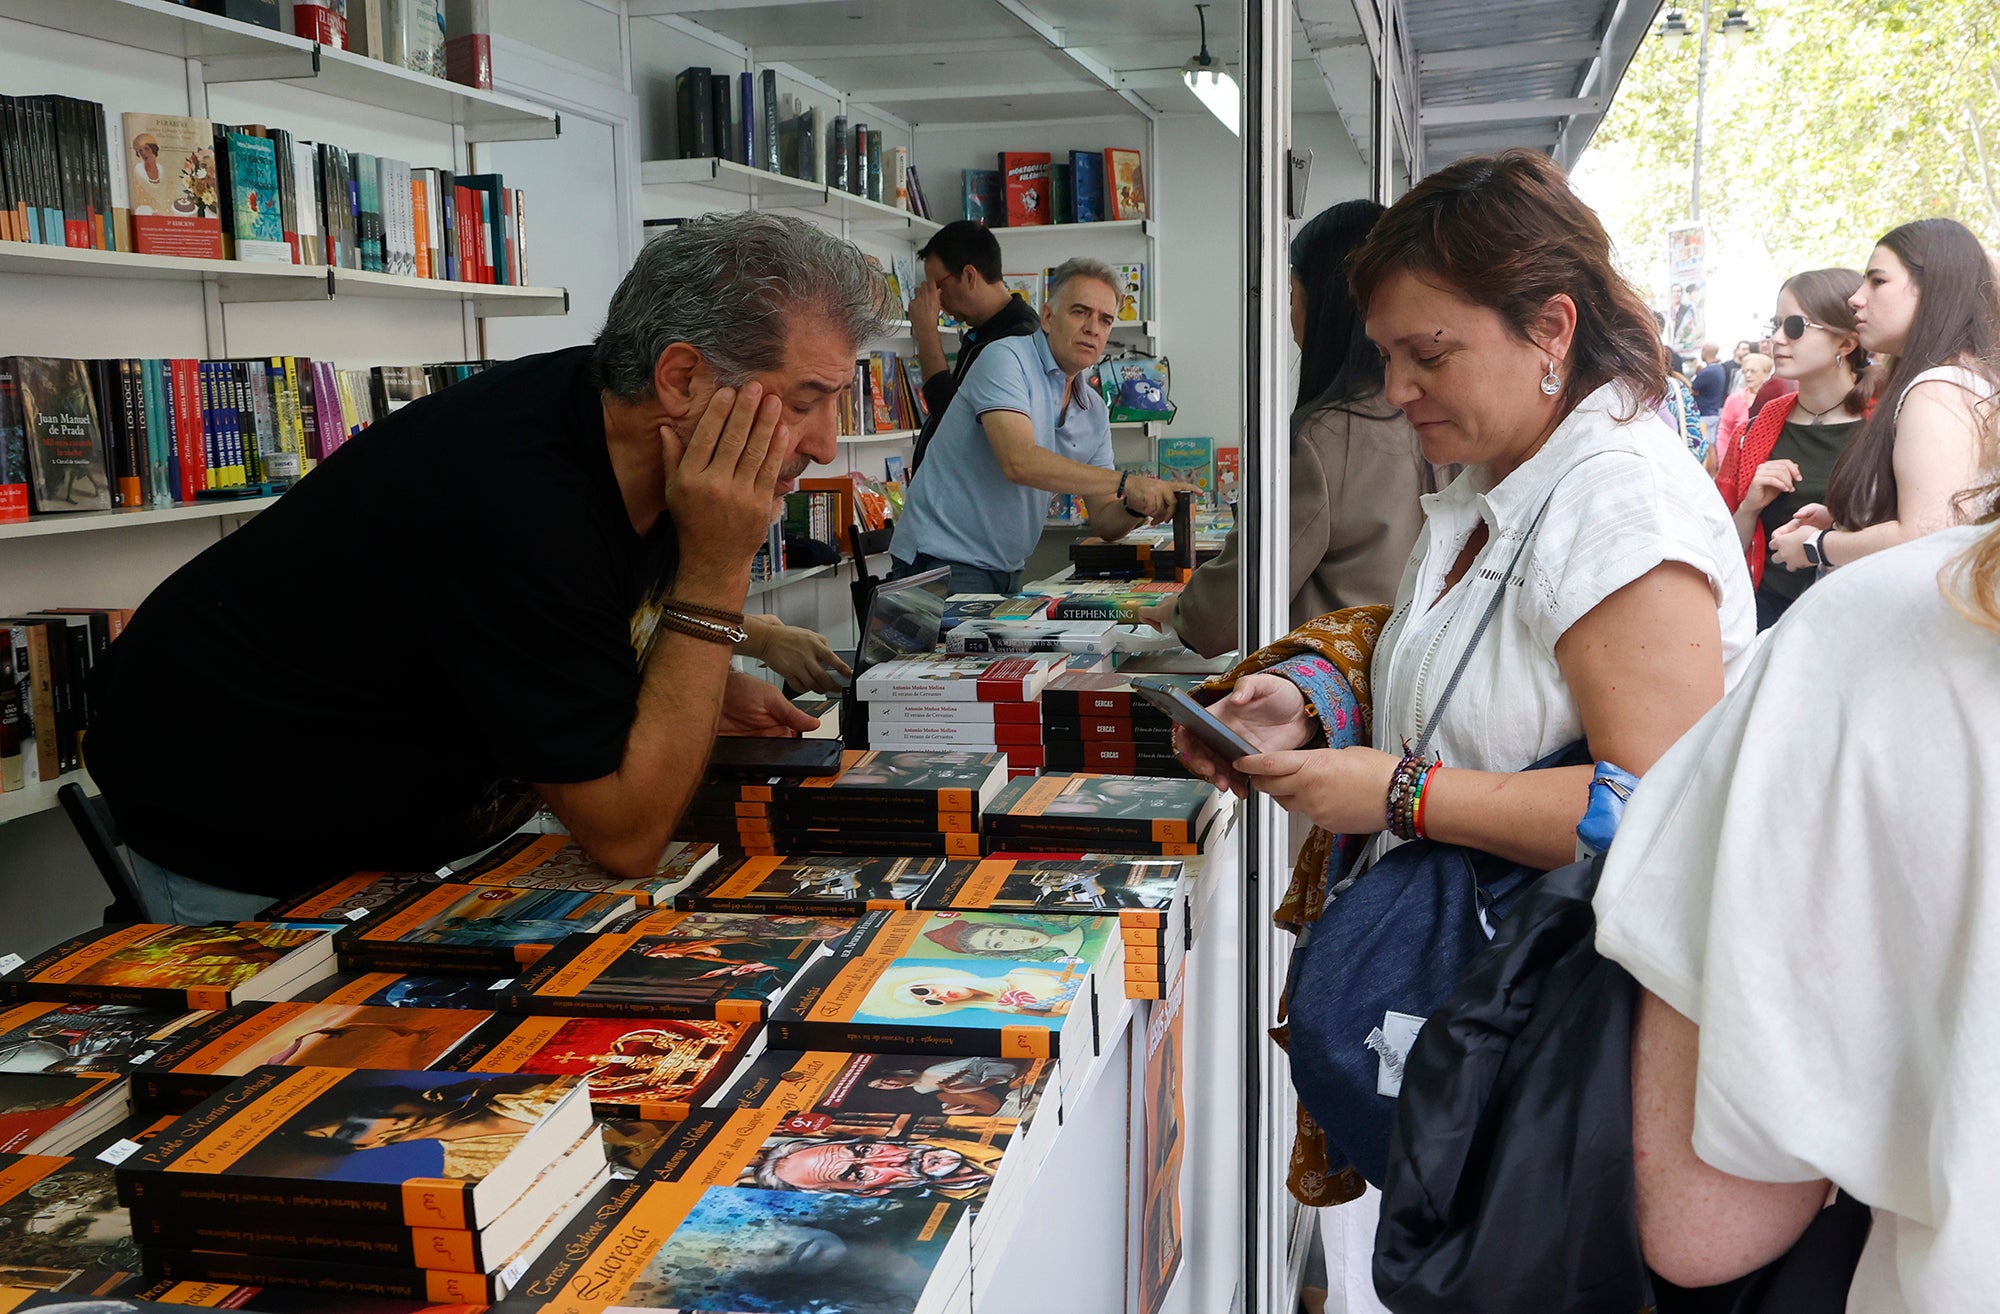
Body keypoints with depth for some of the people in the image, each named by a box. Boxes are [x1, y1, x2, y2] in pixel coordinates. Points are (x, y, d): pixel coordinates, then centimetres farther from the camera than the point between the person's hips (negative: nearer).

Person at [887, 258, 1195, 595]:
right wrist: (1126, 483, -29)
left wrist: (1135, 509, -15)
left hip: (1007, 569, 7)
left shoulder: (1095, 412, 10)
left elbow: (1104, 522, 9)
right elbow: (1019, 461, -28)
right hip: (944, 561, -7)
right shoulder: (1006, 358, -12)